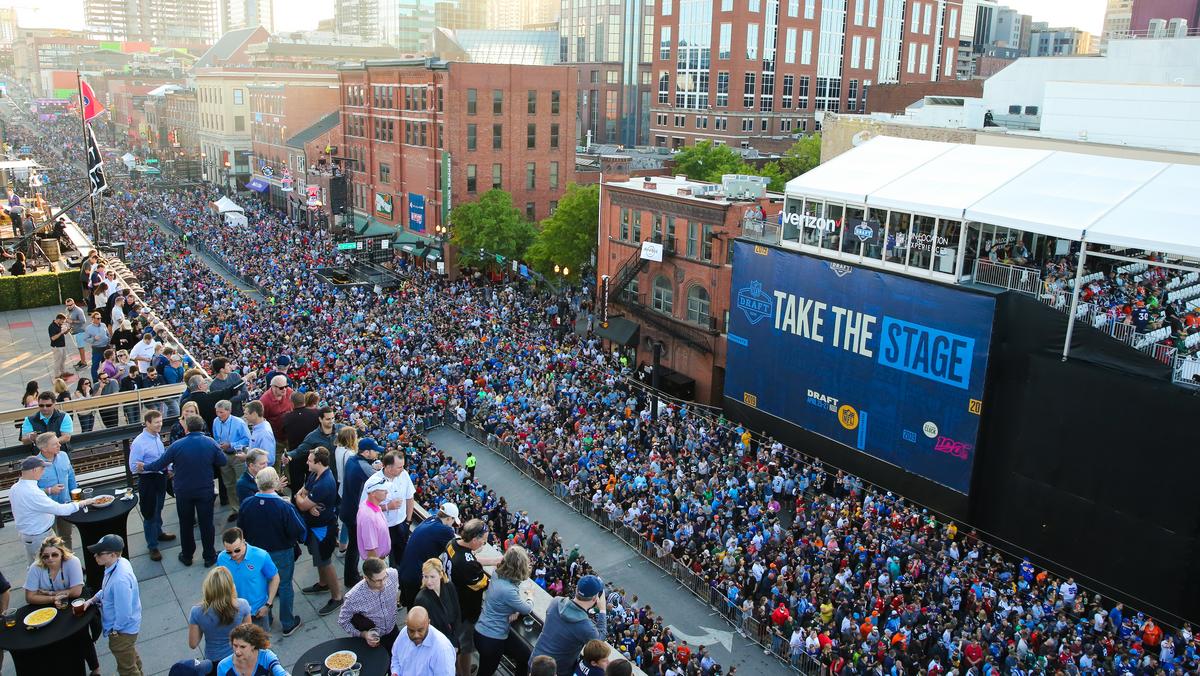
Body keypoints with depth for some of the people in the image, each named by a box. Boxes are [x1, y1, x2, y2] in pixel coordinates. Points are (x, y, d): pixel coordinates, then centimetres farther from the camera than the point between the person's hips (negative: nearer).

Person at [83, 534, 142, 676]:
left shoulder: (120, 580, -40)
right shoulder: (120, 562, -11)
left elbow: (124, 613, -31)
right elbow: (107, 589, 11)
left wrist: (115, 630, -15)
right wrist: (93, 600, 0)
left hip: (122, 631, -9)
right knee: (132, 657, 34)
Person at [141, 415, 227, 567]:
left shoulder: (177, 445, -12)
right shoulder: (211, 443, -11)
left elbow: (160, 464, -5)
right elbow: (223, 461, -3)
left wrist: (144, 467, 13)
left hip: (183, 492, 0)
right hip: (205, 491, 0)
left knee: (186, 524, 16)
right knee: (206, 524, 9)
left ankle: (187, 556, 29)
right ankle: (209, 557, 18)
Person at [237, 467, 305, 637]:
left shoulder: (246, 504, -17)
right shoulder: (285, 507, -31)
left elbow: (241, 530, -2)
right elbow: (299, 531, -23)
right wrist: (293, 510, -6)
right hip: (281, 553, -4)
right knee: (284, 586, 15)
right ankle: (288, 624, 29)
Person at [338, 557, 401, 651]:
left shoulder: (392, 574, -23)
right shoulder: (354, 597, -32)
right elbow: (343, 621, -14)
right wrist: (363, 634, -24)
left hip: (392, 631, 3)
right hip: (372, 638, -3)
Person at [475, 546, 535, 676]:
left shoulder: (498, 575, -10)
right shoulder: (507, 590, -34)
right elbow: (527, 609, -14)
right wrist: (530, 597, 6)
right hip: (490, 639, -8)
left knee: (526, 656, 15)